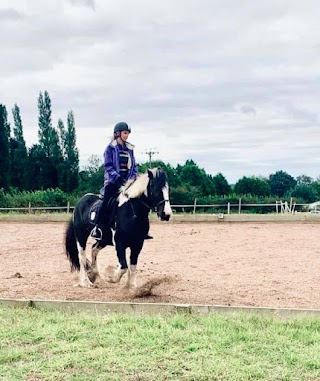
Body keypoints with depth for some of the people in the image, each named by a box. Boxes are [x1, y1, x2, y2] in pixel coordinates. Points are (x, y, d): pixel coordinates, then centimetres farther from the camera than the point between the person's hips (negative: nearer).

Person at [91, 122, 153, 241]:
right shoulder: (111, 148, 1)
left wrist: (133, 177, 0)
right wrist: (118, 177, -20)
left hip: (127, 181, 5)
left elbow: (134, 166, 17)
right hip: (113, 181, -5)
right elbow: (108, 166, -7)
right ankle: (97, 228, -20)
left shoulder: (129, 149, 16)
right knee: (107, 201, -23)